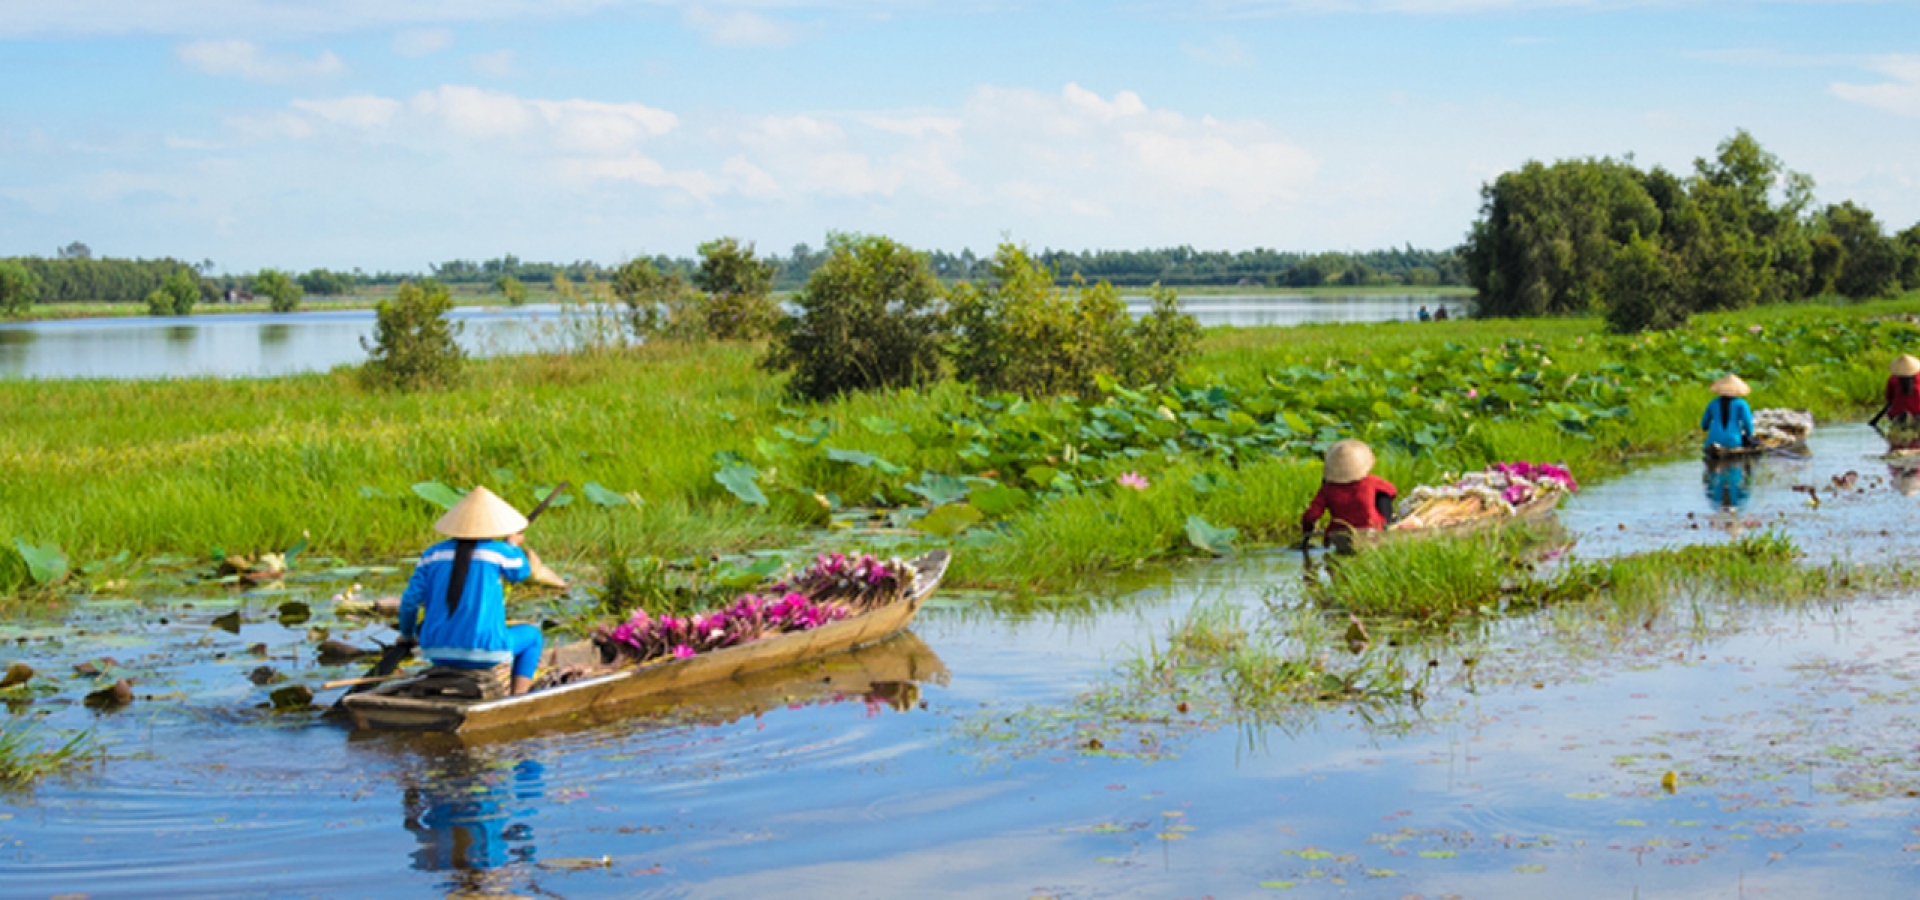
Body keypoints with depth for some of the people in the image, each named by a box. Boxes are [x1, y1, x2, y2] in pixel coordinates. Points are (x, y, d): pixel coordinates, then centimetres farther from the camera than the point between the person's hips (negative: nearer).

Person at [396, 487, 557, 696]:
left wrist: (406, 635, 22)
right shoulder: (499, 551, -7)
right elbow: (522, 571, 14)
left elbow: (410, 601, 3)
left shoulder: (433, 553, 3)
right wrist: (512, 544, 32)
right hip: (483, 651, -4)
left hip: (438, 651, 4)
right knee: (532, 634, 26)